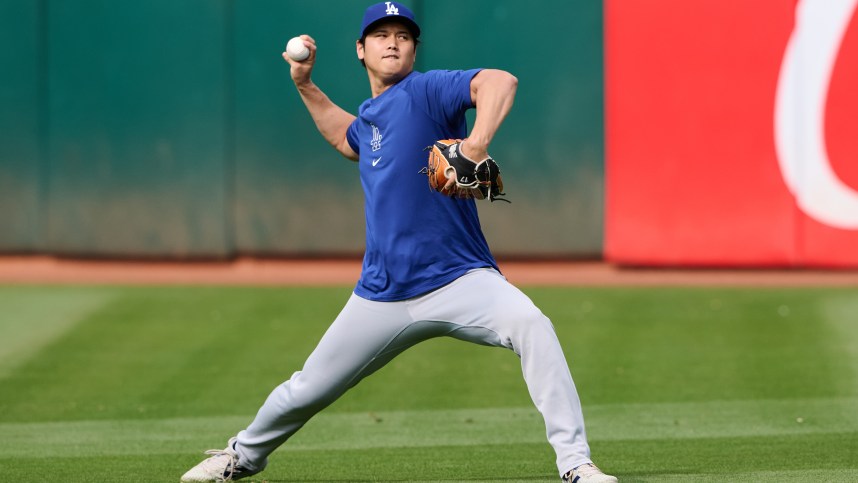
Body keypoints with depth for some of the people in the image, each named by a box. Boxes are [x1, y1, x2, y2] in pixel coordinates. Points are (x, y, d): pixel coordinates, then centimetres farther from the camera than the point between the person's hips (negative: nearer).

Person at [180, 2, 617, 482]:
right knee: (307, 390, 13)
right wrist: (305, 85, 29)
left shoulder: (426, 91, -9)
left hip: (459, 280, -6)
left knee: (532, 326, -33)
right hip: (383, 295, 6)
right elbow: (347, 140, 39)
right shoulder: (370, 116, 13)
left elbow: (501, 81, -28)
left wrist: (475, 146, -42)